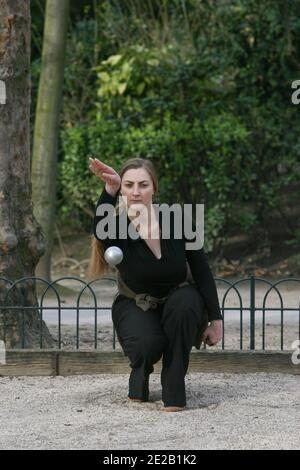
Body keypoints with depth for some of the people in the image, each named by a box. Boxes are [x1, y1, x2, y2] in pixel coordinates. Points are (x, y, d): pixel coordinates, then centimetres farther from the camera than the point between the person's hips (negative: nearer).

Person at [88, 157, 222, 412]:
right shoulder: (116, 228, -19)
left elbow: (202, 271, -8)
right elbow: (101, 231, -46)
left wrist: (215, 321, -8)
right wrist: (109, 190, -61)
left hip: (179, 307, 1)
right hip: (136, 307, -1)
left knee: (186, 302, -36)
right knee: (147, 345, -34)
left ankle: (174, 390, -22)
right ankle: (141, 370, 7)